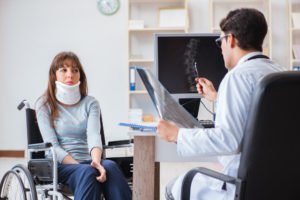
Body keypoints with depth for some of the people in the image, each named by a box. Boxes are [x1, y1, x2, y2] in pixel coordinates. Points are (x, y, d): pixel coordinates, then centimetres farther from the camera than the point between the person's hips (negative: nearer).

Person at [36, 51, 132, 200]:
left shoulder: (90, 103, 10)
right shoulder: (44, 104, 3)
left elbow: (94, 135, -8)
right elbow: (52, 145, -7)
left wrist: (96, 161, -30)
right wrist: (80, 167, -21)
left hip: (88, 161, 3)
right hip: (60, 165, -2)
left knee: (109, 167, -33)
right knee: (87, 173, -36)